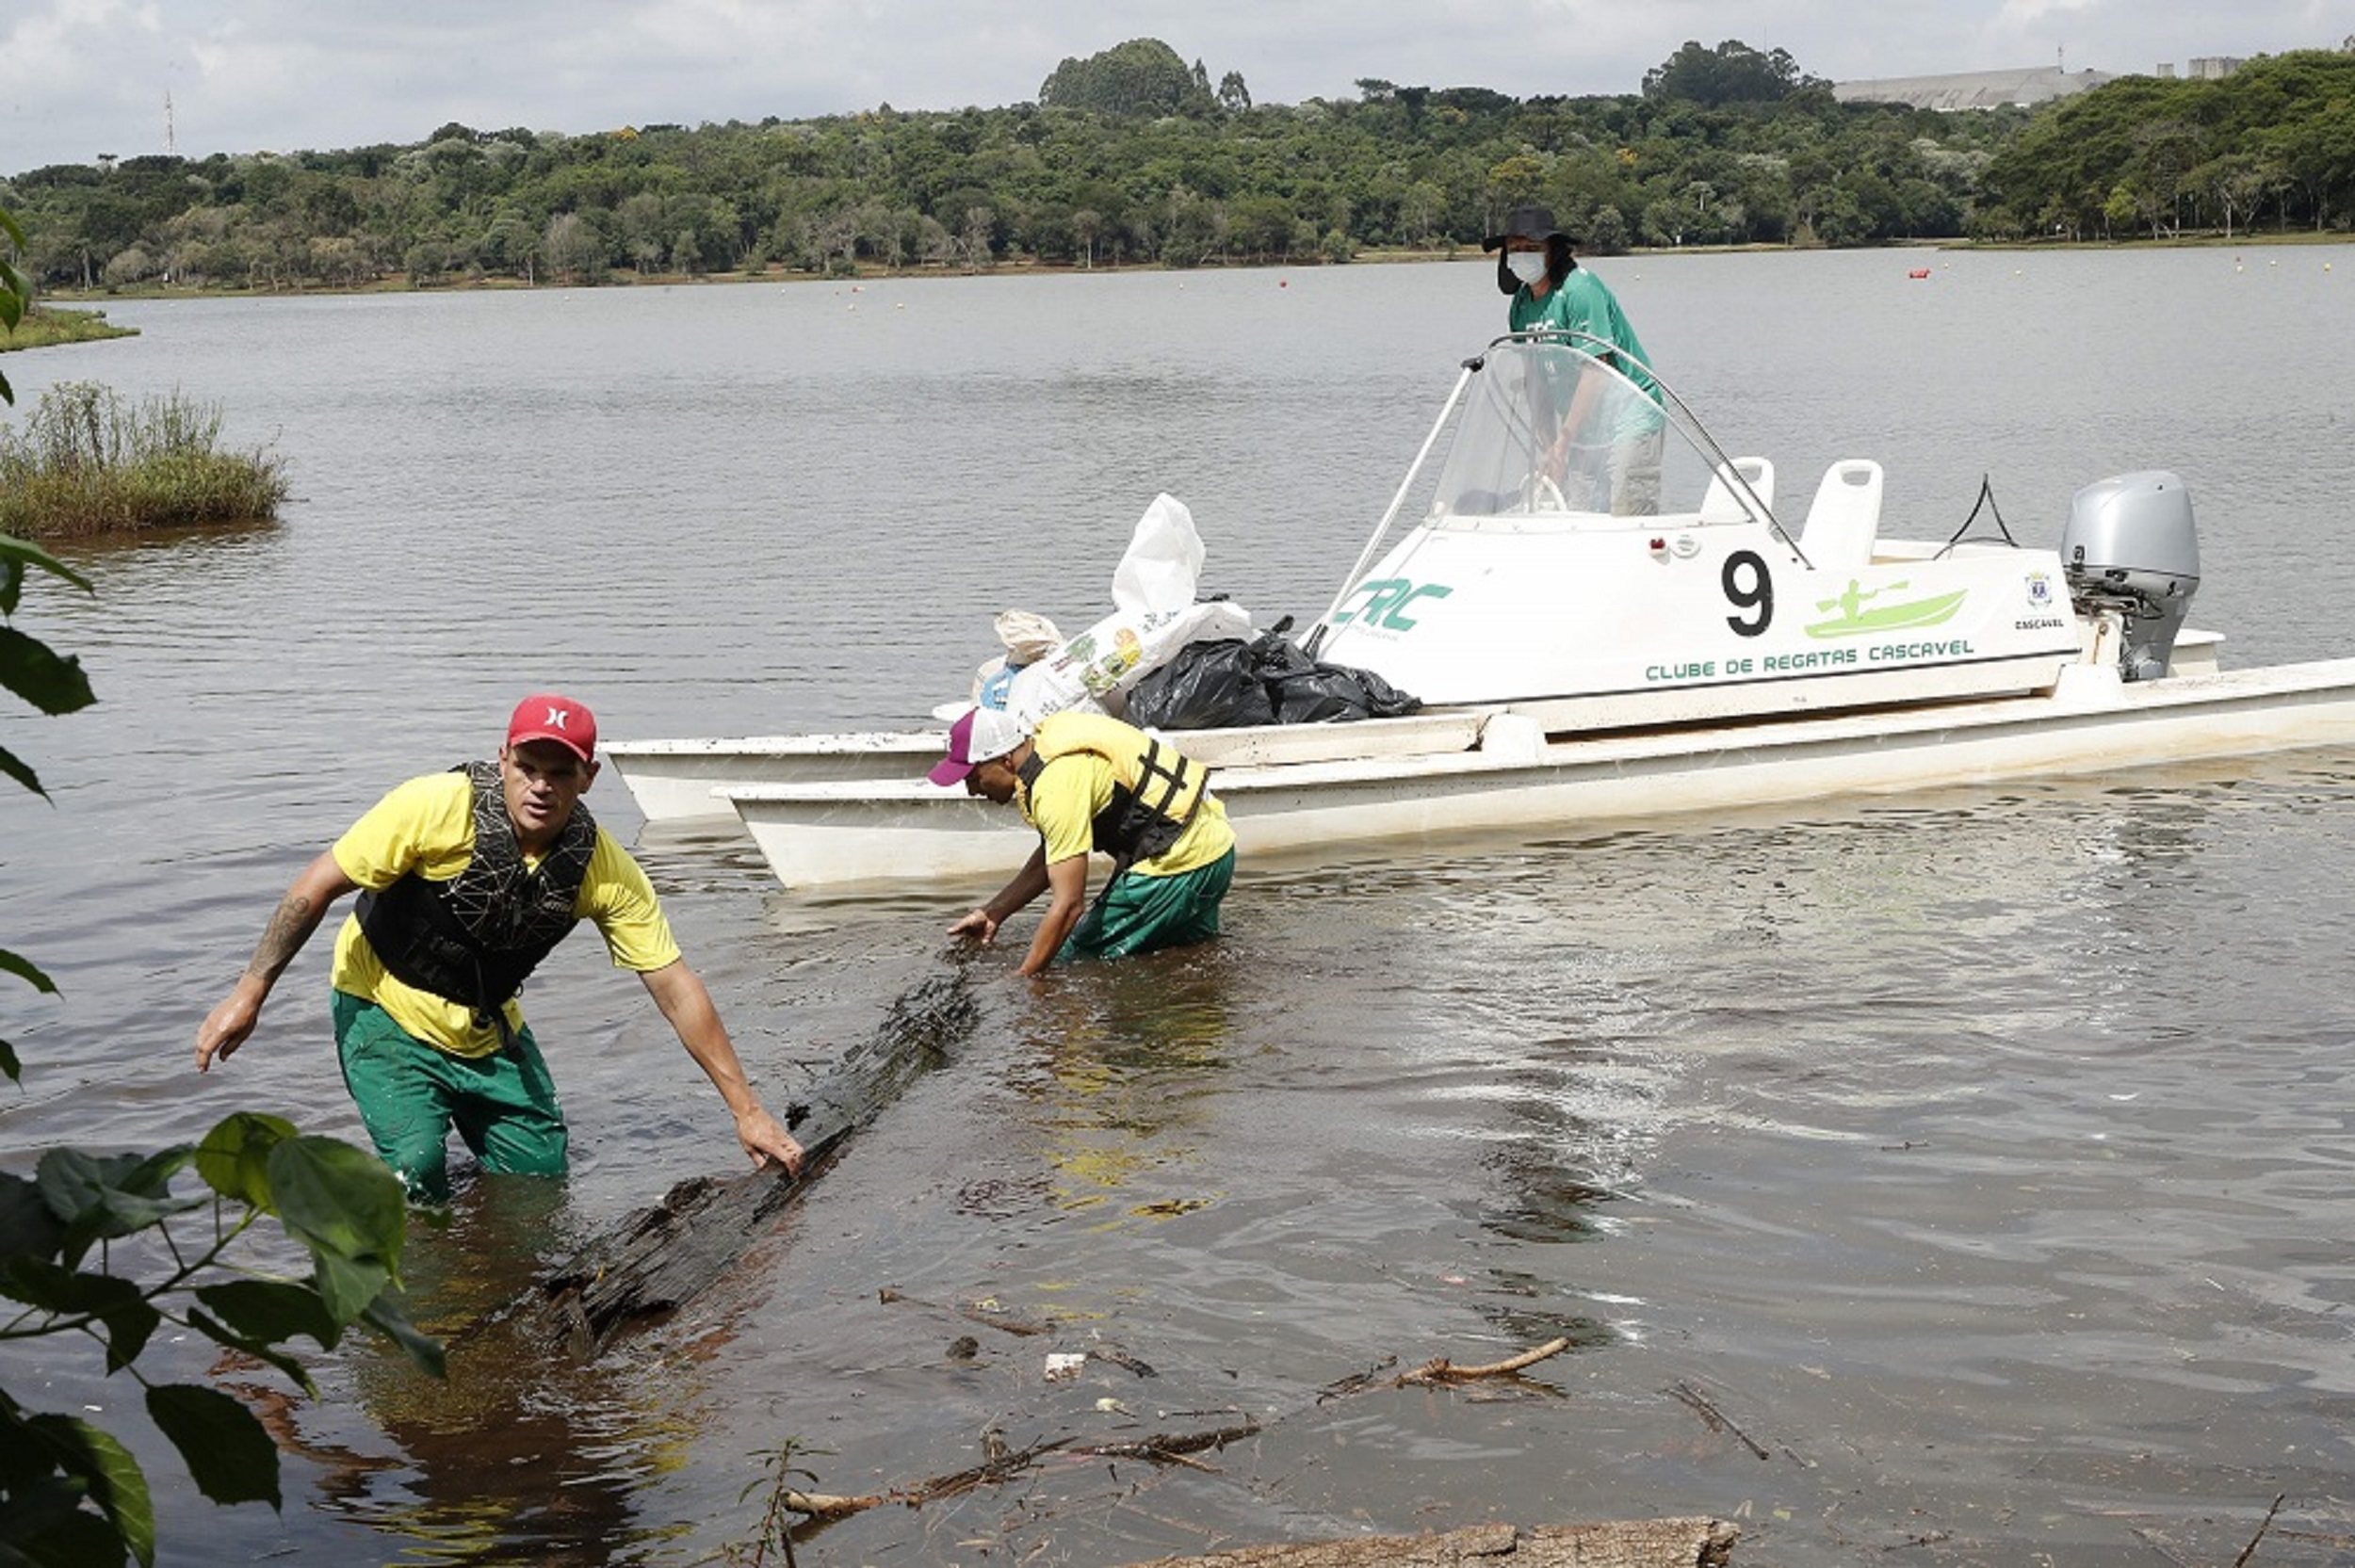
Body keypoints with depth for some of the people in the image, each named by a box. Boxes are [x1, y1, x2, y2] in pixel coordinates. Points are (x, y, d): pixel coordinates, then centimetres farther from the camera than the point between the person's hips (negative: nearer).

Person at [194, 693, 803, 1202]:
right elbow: (317, 887, -17)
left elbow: (677, 989, -13)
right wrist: (249, 994, -18)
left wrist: (747, 1110, -15)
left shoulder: (605, 870, -18)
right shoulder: (436, 807, -27)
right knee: (417, 1169, -22)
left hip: (490, 1034, 4)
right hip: (387, 1016, -4)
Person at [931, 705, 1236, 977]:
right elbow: (1052, 857, 19)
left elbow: (1068, 905, -25)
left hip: (1180, 861, -11)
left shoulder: (1057, 786, -24)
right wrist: (992, 913, 14)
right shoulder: (1044, 743, 7)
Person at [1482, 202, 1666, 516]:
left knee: (1627, 522, -14)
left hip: (1629, 414, -8)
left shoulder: (1579, 288, -17)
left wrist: (1563, 440, -23)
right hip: (1583, 422, 8)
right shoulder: (1521, 304, 7)